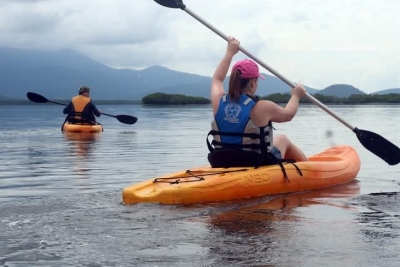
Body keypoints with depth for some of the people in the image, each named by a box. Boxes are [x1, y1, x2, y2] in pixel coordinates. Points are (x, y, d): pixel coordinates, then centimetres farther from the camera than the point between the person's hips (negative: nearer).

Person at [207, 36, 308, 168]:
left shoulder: (218, 102, -7)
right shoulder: (262, 108, -19)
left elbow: (217, 79, 18)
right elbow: (288, 114, 4)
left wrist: (230, 53, 29)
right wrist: (296, 96, 23)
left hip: (222, 166, 5)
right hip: (259, 168, -4)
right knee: (283, 139, 27)